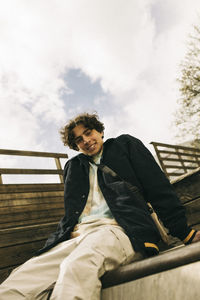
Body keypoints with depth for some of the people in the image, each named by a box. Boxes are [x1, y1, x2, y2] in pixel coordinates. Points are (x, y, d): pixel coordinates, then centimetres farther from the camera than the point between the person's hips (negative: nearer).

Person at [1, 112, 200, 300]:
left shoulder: (125, 145, 19)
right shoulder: (72, 167, 29)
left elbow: (158, 187, 10)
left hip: (120, 230, -4)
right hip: (77, 238, 5)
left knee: (76, 266, -38)